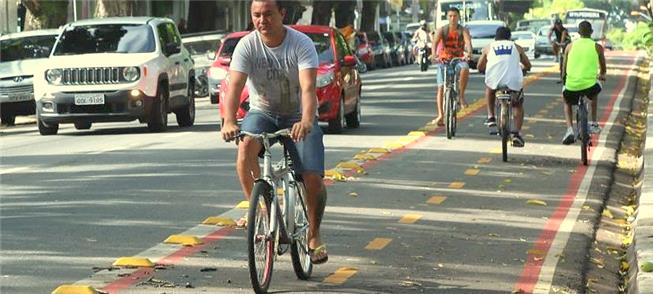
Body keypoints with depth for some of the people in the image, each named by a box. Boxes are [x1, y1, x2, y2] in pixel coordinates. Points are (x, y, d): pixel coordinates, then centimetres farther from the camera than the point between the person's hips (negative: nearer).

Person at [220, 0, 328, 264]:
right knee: (245, 145, -33)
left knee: (313, 177, -16)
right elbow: (234, 87, -24)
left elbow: (308, 88, -30)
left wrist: (306, 121, -49)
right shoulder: (247, 46, -12)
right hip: (262, 113, 1)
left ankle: (314, 235, 8)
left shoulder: (301, 44, -17)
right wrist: (229, 121, -43)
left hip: (298, 116, -1)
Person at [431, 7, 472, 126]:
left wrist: (468, 53, -46)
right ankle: (440, 116, -11)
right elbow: (435, 42, -20)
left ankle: (461, 96, -22)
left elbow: (468, 42, -24)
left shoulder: (463, 30, -5)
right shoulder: (442, 30, -4)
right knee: (441, 87, -10)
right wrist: (434, 54, -41)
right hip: (444, 60, 1)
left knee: (465, 69, -36)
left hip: (459, 59, -1)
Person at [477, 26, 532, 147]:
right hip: (514, 82, 0)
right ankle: (516, 133, 10)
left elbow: (480, 67, 20)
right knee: (518, 105, 26)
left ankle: (491, 117, 27)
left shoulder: (489, 47, 15)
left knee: (489, 88, 38)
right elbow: (528, 65, 22)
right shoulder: (516, 47, 16)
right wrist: (521, 69, 44)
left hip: (495, 81, 0)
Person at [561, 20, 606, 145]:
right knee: (595, 92, 36)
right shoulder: (597, 47, 6)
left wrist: (564, 79, 40)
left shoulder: (570, 46, 8)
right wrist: (602, 74, 47)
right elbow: (602, 66, 24)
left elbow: (564, 67, 18)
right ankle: (593, 124, 35)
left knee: (567, 103, 31)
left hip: (571, 86, 0)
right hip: (590, 85, 0)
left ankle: (569, 129, 9)